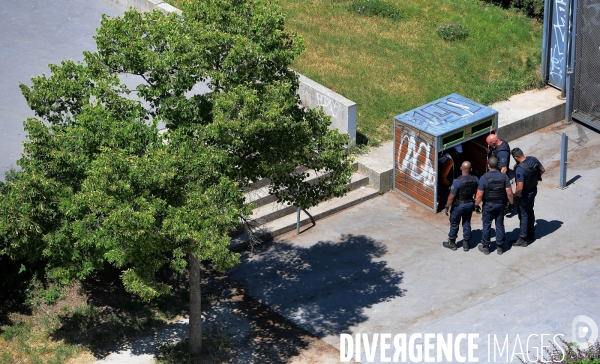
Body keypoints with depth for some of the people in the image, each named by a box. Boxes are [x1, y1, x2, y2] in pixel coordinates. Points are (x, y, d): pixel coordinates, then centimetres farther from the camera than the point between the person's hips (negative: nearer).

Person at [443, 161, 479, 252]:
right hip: (470, 204, 5)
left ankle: (452, 243, 28)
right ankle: (466, 243, 27)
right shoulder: (475, 180, -12)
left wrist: (447, 207, -9)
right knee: (467, 224, 18)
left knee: (454, 224, 13)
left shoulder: (457, 181, -28)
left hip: (458, 206, -4)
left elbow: (451, 196, -22)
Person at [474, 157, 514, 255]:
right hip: (500, 205, 2)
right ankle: (500, 247, 19)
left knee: (486, 226, 10)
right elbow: (509, 193, -9)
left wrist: (476, 205, -1)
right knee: (500, 225, 12)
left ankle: (485, 247, 18)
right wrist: (511, 203, 6)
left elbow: (479, 195, -16)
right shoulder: (504, 177, -9)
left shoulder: (484, 178, -17)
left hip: (488, 205, -2)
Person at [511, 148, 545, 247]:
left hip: (525, 194, -8)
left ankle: (522, 239, 19)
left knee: (523, 215, 7)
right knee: (530, 212, 25)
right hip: (533, 190, 8)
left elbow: (520, 188, -35)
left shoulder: (520, 169, -34)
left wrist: (514, 195, -16)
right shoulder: (534, 159, -12)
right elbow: (542, 170, 5)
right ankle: (531, 234, 42)